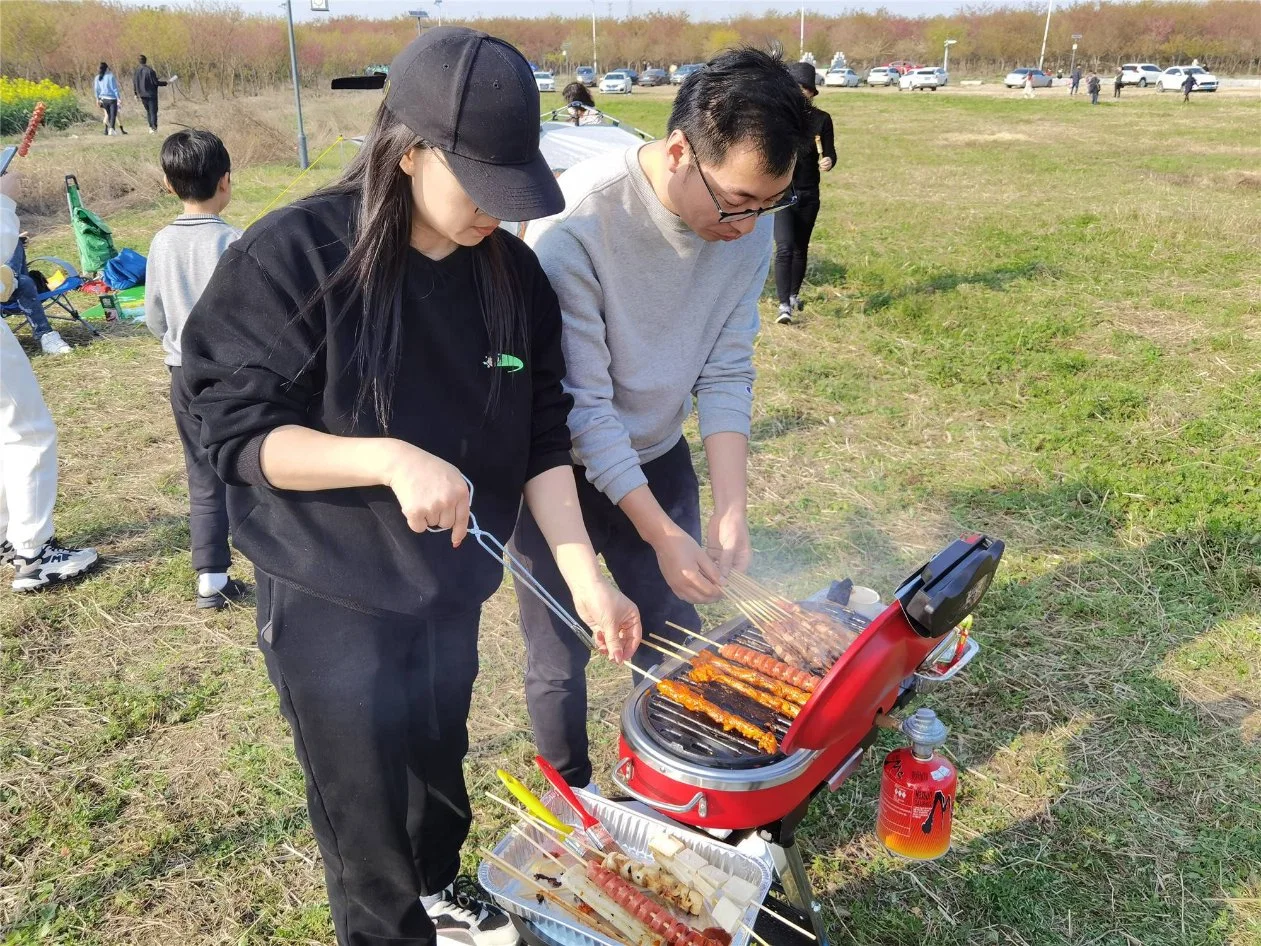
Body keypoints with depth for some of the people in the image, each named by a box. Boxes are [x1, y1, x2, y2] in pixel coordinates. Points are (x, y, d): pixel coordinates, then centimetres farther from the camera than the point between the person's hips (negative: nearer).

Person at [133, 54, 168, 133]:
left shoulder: (135, 71, 5)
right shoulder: (149, 70, -14)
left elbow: (134, 83, 10)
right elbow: (156, 82, -14)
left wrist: (136, 94, 21)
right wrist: (165, 83, 1)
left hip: (142, 95, 5)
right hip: (151, 94, -5)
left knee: (148, 111, 17)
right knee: (153, 111, -3)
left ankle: (151, 127, 14)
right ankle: (154, 127, -13)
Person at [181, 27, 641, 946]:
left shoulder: (514, 274, -6)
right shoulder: (292, 258, -21)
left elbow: (541, 439, -3)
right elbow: (238, 432, -19)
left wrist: (586, 575, -12)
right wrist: (393, 459, -34)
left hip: (451, 587, 5)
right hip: (331, 603, -4)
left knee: (440, 762, 26)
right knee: (367, 807, 12)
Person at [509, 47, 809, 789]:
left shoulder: (749, 222, -14)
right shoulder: (576, 223, -30)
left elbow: (726, 371, -9)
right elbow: (581, 403, -26)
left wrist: (731, 507, -17)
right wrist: (662, 534, -25)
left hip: (659, 459, 4)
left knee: (675, 643, 13)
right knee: (560, 658, 11)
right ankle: (573, 805, 37)